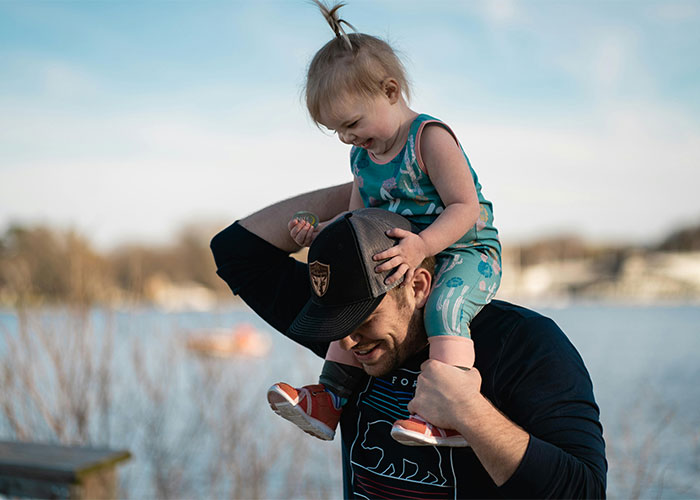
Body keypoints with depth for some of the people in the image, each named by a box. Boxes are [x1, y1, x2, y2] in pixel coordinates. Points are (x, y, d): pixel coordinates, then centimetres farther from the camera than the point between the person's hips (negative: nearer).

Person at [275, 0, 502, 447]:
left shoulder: (430, 137, -15)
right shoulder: (362, 159, 10)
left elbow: (465, 206, -21)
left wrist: (422, 246, -35)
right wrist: (318, 234, -1)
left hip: (467, 252, -9)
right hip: (409, 261, 9)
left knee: (445, 306, -34)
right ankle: (332, 398, 9)